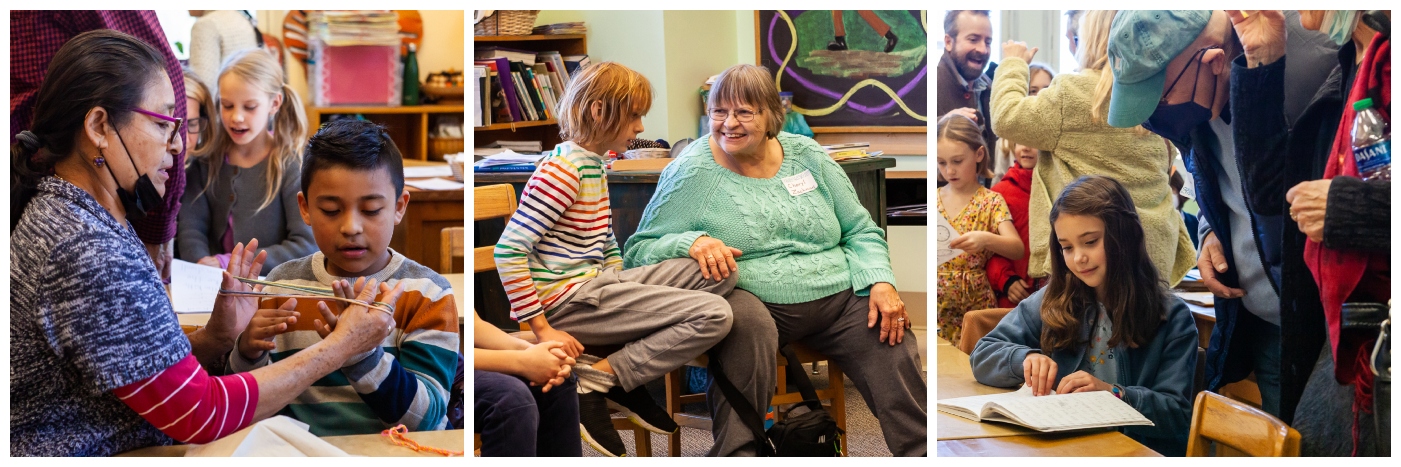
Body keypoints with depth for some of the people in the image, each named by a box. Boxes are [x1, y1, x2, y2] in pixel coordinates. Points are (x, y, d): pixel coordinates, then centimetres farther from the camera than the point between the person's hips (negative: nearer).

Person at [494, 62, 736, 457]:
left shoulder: (595, 165, 15)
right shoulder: (562, 171, -15)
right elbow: (509, 251, -21)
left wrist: (625, 293, 11)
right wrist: (542, 329, -19)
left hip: (600, 284, 10)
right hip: (568, 299, -10)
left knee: (721, 273, 4)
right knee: (715, 315, -16)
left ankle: (630, 378, 0)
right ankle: (594, 381, -11)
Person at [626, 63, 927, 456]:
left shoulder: (807, 156, 12)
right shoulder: (691, 172, 0)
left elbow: (861, 231, 15)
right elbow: (639, 251, -4)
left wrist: (881, 282, -4)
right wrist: (693, 243, -25)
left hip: (838, 297, 4)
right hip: (754, 302, -3)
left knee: (893, 341, -23)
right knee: (745, 322, -38)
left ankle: (919, 452, -8)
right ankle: (736, 452, -28)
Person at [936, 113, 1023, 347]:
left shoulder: (991, 201, -3)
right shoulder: (934, 198, 6)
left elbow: (1018, 249, -15)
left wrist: (986, 240, -33)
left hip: (974, 305, -2)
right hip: (937, 303, 2)